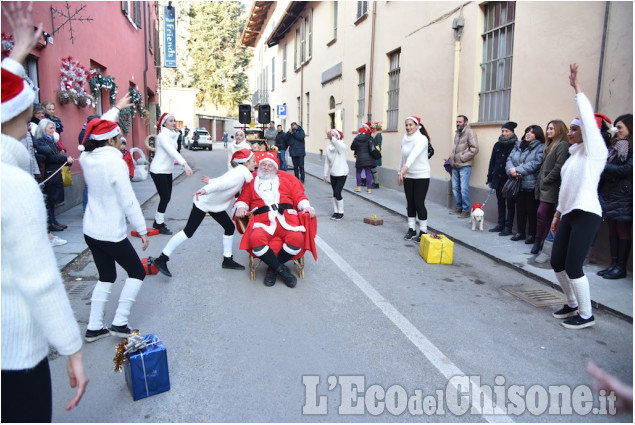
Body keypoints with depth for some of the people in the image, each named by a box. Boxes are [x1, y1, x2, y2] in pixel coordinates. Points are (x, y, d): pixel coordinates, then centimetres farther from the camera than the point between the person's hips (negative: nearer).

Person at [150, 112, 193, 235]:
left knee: (167, 197, 11)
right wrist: (185, 164, -45)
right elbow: (172, 151, -33)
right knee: (165, 197, -5)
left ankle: (157, 221, 25)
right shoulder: (163, 136, -18)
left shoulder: (172, 134, 11)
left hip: (167, 171, 9)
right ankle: (160, 224, 9)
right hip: (158, 171, -9)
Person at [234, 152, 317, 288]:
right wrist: (240, 207, -2)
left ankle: (272, 268, -7)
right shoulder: (252, 181, 26)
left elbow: (298, 196, 18)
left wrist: (306, 206, -1)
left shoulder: (285, 179, 26)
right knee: (256, 239, -34)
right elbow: (243, 199, 20)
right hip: (263, 220, 0)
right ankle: (281, 269, -15)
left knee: (297, 238, -30)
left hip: (286, 218, 1)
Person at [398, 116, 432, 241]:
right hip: (408, 176, 6)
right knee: (410, 203, 9)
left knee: (419, 203, -6)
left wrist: (406, 167, -49)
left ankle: (423, 231, 7)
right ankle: (411, 230, 19)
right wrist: (400, 172, 15)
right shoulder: (404, 139, 5)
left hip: (421, 176, -6)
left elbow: (415, 154, -35)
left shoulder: (422, 139, -16)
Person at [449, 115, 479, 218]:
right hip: (455, 166, 8)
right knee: (455, 188, 11)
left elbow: (474, 149, -15)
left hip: (464, 166, -8)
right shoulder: (457, 134, 18)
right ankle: (459, 207, 24)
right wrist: (451, 158, 11)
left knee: (464, 189, -7)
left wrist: (462, 158, -16)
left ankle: (466, 210, 3)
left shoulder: (470, 132, -8)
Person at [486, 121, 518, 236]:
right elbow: (492, 162, 11)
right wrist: (490, 178, 9)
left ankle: (508, 227, 9)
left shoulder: (516, 145, -8)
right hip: (498, 179, 6)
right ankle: (501, 224, 24)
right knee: (500, 202, 14)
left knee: (510, 204, 3)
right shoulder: (497, 145, 9)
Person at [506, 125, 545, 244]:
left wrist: (518, 170, -20)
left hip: (532, 185, -5)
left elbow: (535, 164, -18)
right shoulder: (518, 145, 13)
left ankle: (532, 234, 14)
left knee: (532, 211, 2)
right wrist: (511, 170, -16)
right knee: (520, 209, 13)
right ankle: (520, 232, 25)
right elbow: (510, 159, 5)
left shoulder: (541, 147, -6)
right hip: (518, 184, 5)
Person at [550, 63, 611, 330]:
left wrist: (576, 88, -11)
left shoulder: (595, 150, -6)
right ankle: (572, 304, 29)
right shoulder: (575, 153, 17)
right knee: (557, 263, 11)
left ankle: (586, 315, 8)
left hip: (586, 215, -8)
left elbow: (589, 118, -16)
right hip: (569, 214, 8)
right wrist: (558, 213, 21)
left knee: (573, 267, -8)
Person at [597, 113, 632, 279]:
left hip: (623, 197, -7)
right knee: (612, 231, 9)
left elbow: (626, 169, -15)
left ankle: (621, 267, 5)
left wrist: (603, 167, -10)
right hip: (609, 195, 7)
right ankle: (614, 264, 15)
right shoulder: (616, 146, 17)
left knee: (623, 232, -1)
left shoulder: (631, 147, -7)